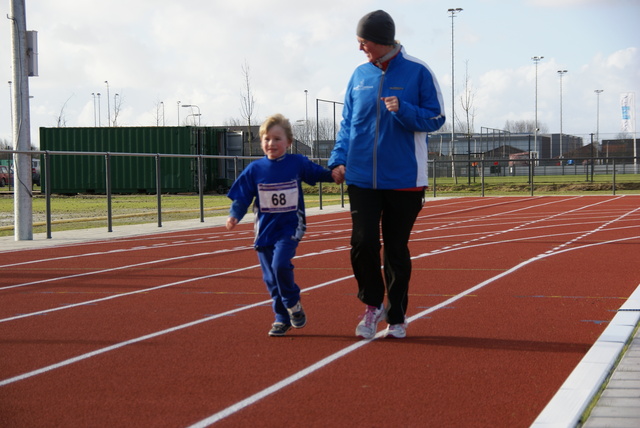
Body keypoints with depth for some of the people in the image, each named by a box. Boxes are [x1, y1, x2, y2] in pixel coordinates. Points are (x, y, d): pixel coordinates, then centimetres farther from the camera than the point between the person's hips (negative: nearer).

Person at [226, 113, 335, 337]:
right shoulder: (254, 169, -1)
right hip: (265, 229, 3)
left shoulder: (298, 163, -2)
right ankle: (282, 318, 19)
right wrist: (234, 216, -15)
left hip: (290, 227, -3)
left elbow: (321, 174, 14)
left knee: (280, 264, -23)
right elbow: (242, 197, 1)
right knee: (270, 277, 4)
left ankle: (294, 305, 2)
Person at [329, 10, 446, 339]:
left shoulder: (417, 72, -4)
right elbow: (347, 123, 13)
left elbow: (435, 118, -3)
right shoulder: (360, 75, 7)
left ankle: (396, 317, 19)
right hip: (362, 178, 3)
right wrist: (338, 160, 0)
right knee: (363, 242, -7)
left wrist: (404, 111, -21)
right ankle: (372, 305, 16)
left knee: (397, 250, 5)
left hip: (404, 179, -3)